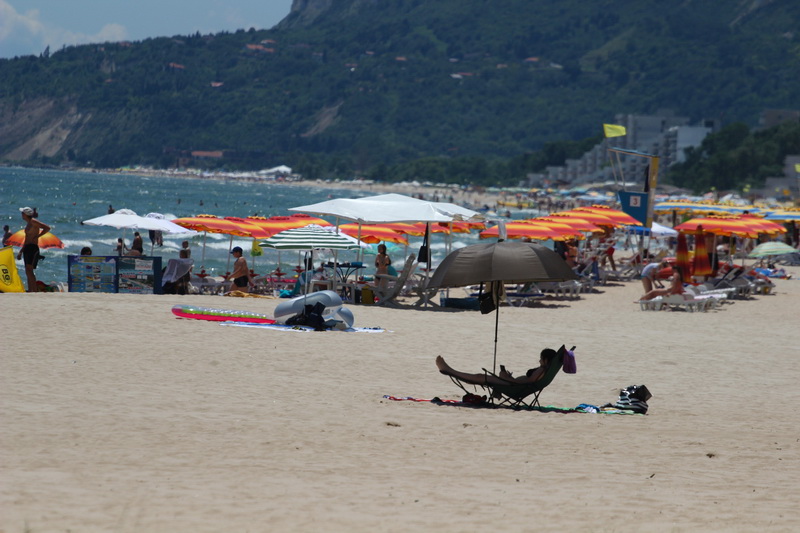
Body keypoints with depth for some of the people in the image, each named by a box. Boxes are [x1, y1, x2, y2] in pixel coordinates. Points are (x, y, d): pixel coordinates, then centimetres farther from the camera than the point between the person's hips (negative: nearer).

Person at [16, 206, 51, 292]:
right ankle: (30, 290, 10)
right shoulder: (28, 224, 19)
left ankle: (35, 290, -25)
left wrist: (36, 236, -15)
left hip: (33, 247, -10)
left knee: (29, 270, -20)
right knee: (28, 272, 8)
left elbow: (47, 228, -18)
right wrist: (21, 251, 25)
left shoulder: (33, 222, -8)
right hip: (27, 248, 10)